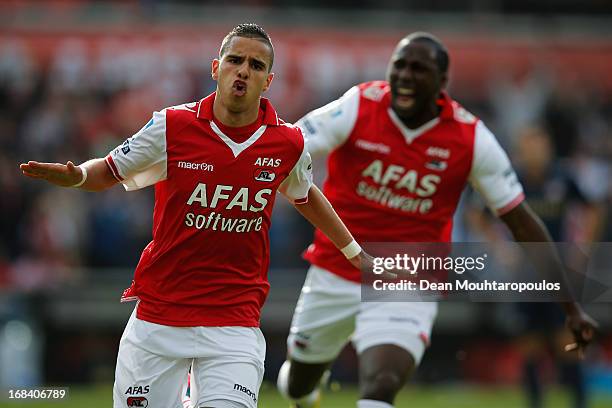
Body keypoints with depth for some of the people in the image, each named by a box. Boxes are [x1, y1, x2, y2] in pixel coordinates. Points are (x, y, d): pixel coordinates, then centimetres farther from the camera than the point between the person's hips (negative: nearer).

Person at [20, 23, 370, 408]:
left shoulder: (288, 144, 0)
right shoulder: (172, 127, -6)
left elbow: (305, 196, 21)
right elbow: (108, 171, 5)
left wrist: (354, 251, 29)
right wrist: (75, 175, -17)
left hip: (236, 322, 0)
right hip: (157, 315, 0)